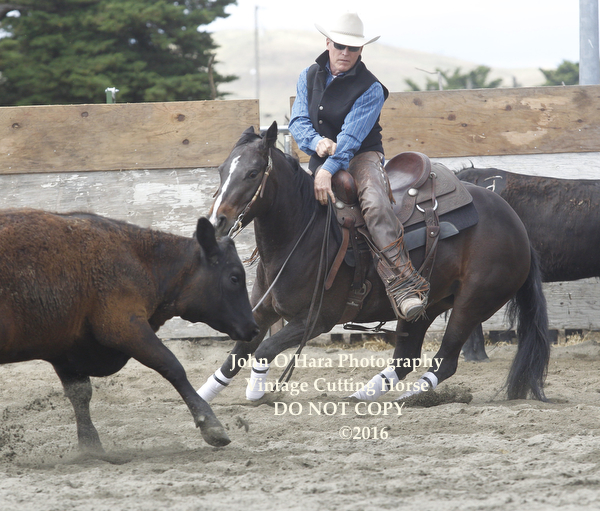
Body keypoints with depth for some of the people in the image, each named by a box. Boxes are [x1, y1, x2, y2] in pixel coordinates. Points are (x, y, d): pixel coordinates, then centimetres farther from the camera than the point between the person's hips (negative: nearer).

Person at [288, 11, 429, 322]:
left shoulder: (370, 89, -10)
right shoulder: (309, 77, 7)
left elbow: (352, 135, -20)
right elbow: (298, 121, 1)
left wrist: (329, 169, -33)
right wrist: (316, 141, -22)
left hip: (362, 157, -6)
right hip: (321, 161, 6)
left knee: (375, 204, -34)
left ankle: (403, 285, -42)